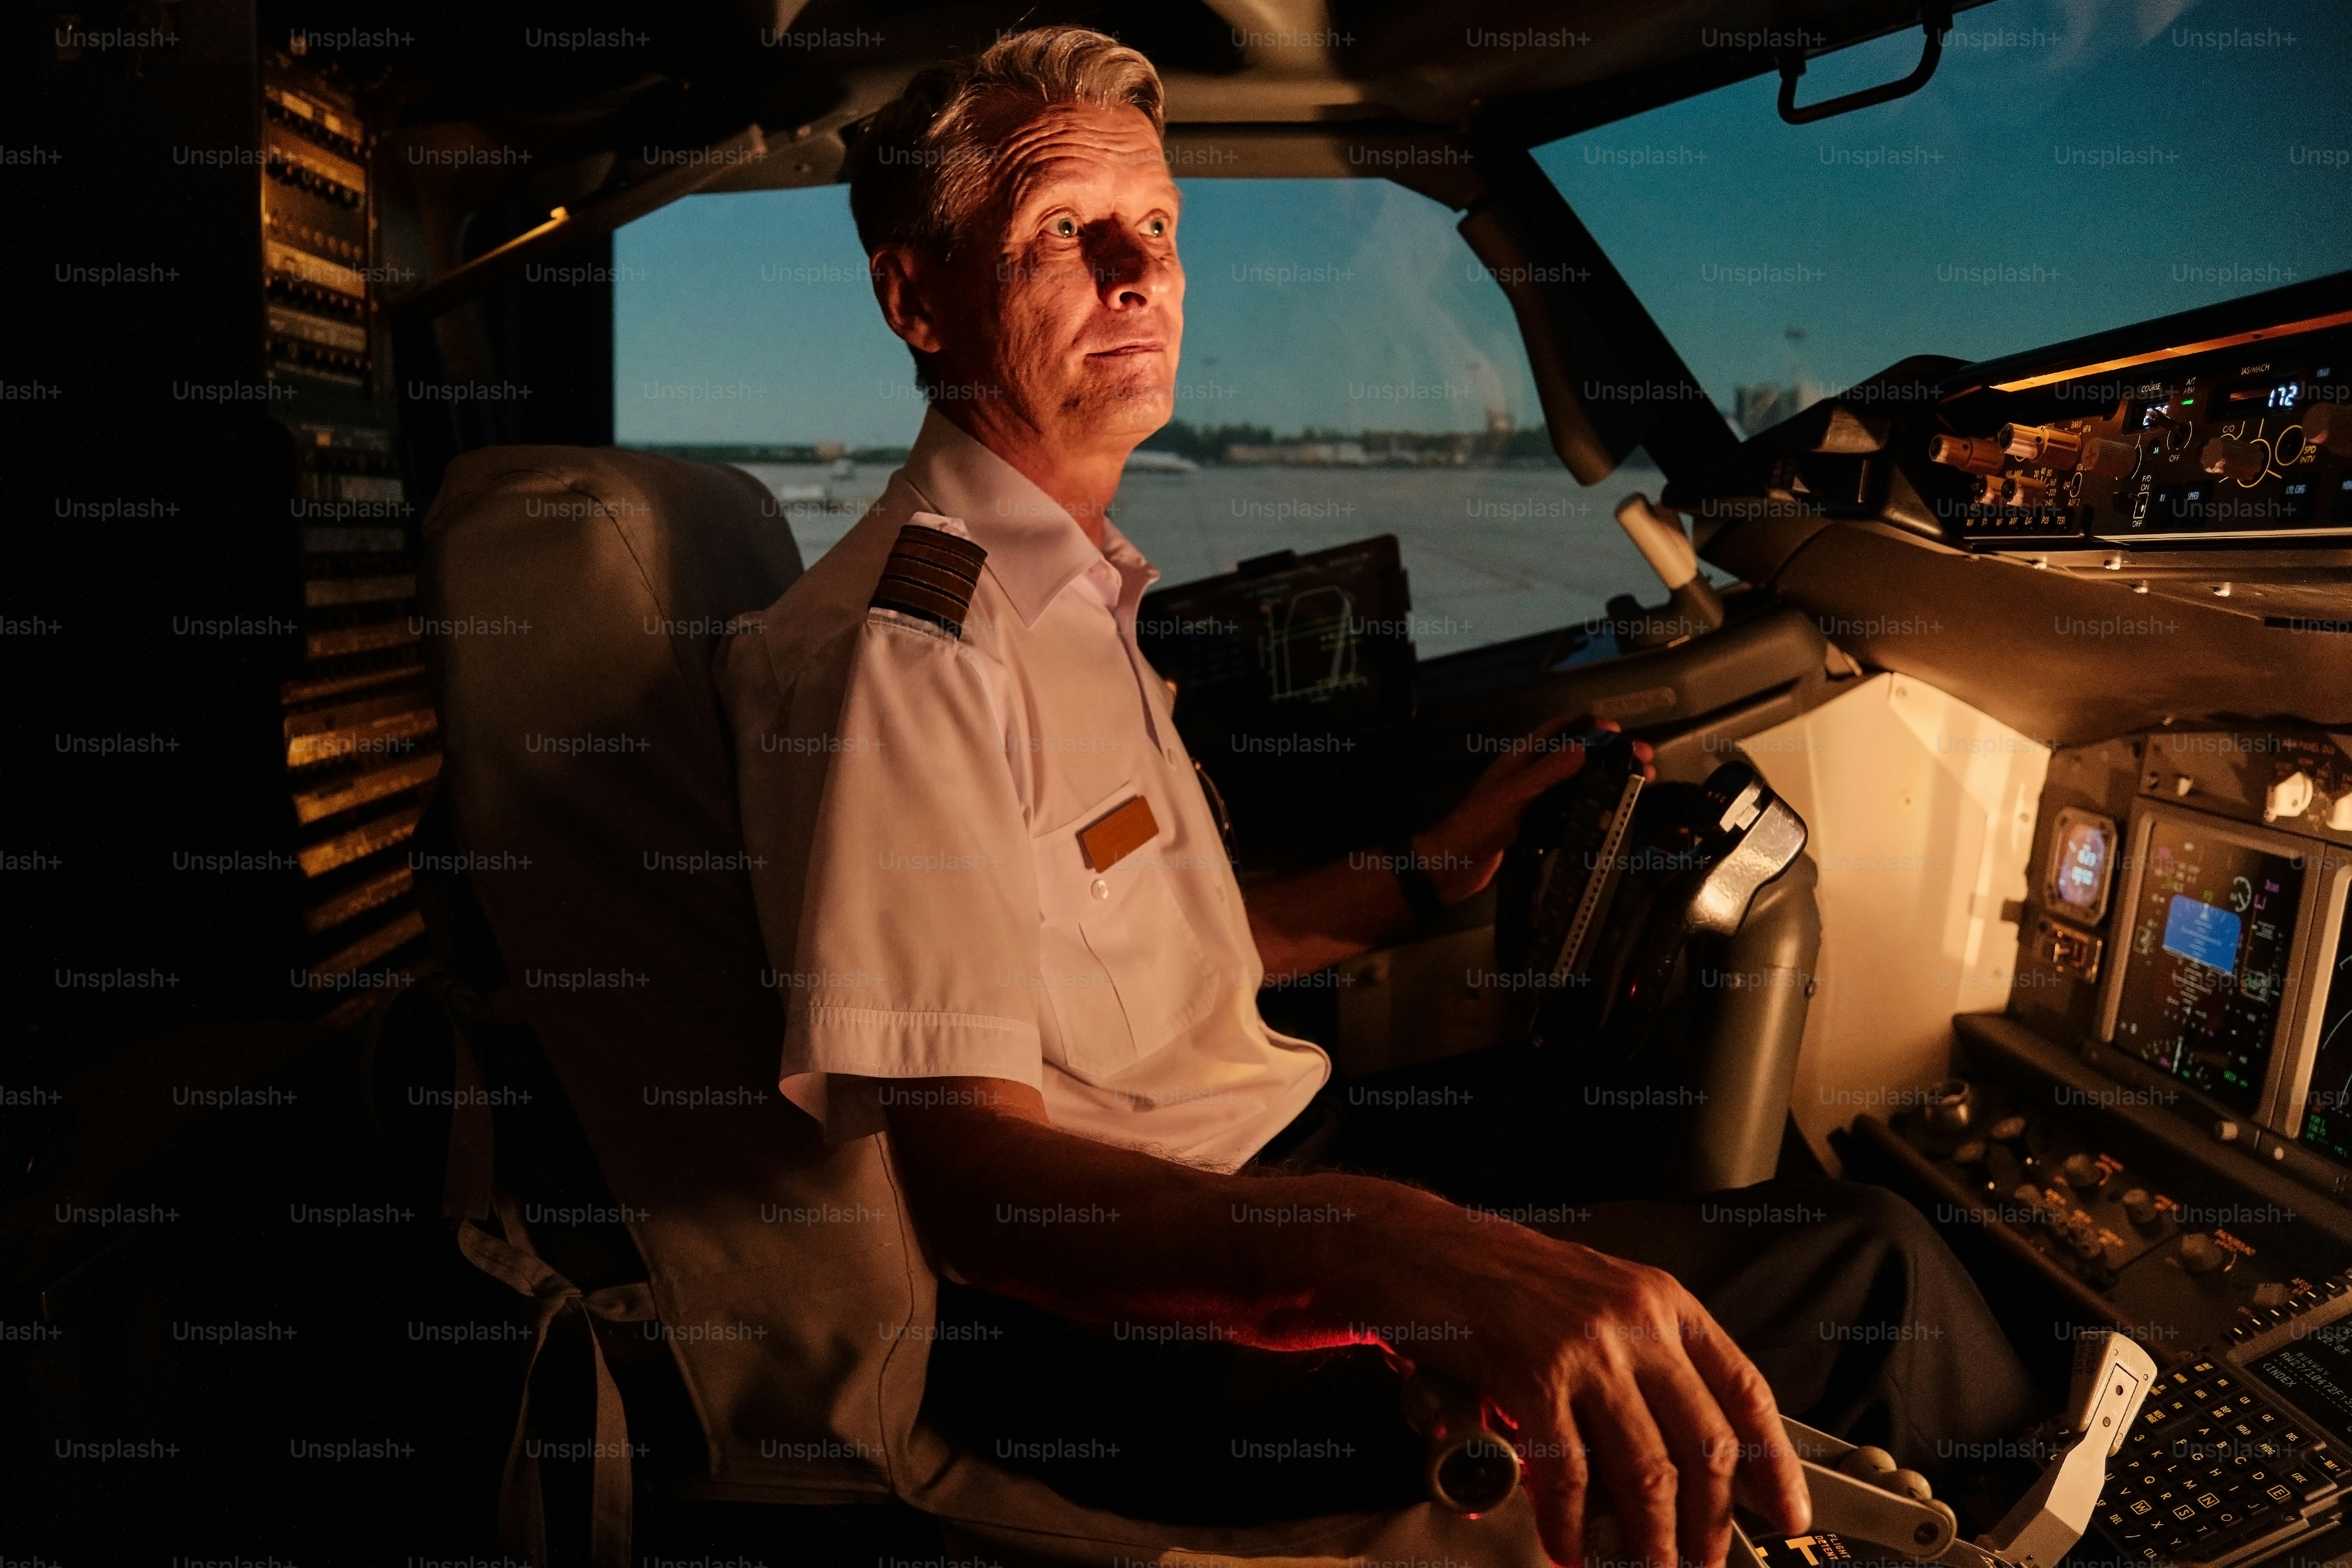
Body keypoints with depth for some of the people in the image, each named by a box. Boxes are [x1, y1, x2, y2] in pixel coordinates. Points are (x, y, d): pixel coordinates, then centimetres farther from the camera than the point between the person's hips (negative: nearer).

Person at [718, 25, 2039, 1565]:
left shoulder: (1074, 591, 11)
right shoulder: (899, 651, -21)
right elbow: (970, 1168, -30)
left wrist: (1433, 869, 10)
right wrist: (1407, 1257, -44)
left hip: (1261, 1179, 9)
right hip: (1143, 1331, -9)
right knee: (1866, 1269, -9)